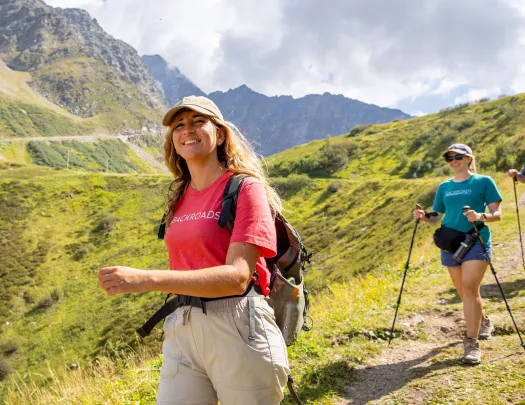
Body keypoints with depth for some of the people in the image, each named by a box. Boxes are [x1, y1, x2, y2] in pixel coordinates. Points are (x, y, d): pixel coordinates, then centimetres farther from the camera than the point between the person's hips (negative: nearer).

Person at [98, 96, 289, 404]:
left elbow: (237, 277, -19)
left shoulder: (245, 188, -8)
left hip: (238, 329, -5)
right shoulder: (180, 197, 11)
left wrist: (146, 279, -26)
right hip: (182, 332, 5)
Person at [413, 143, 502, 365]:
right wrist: (423, 217, -7)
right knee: (464, 293, 13)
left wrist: (481, 216, -25)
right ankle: (483, 322, 41)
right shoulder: (444, 187, 12)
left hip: (476, 241, -5)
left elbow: (497, 213, -4)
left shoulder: (484, 182, 0)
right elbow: (437, 218, 14)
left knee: (469, 289, -18)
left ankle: (472, 343, -15)